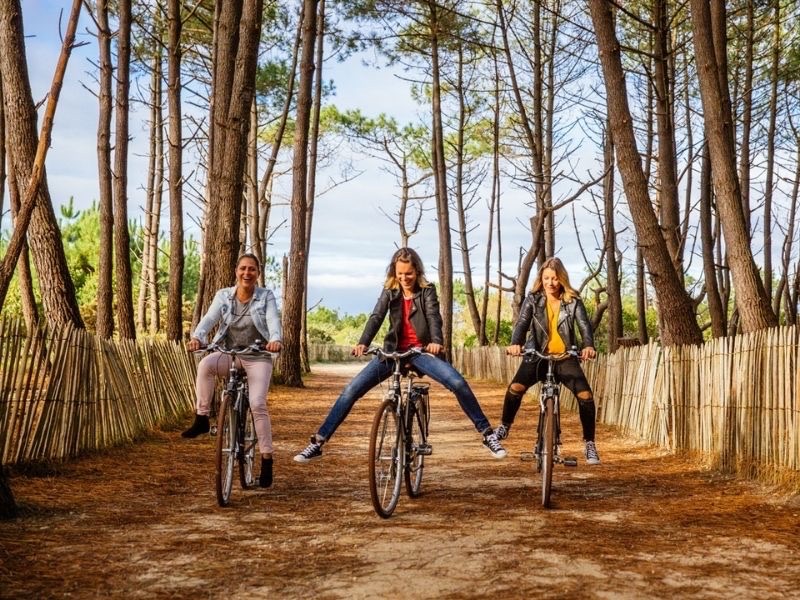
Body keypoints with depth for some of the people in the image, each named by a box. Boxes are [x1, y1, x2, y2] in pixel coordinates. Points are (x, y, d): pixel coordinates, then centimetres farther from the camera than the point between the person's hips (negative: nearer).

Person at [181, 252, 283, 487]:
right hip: (228, 353, 1)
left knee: (258, 404, -17)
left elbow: (273, 320, -18)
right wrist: (197, 337, -35)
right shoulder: (223, 296, 2)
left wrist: (276, 339, -41)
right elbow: (209, 318, -13)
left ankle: (266, 460, -6)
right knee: (206, 364, -33)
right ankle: (202, 420, -21)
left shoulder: (266, 296, -1)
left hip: (257, 357, -1)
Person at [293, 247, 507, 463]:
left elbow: (433, 316, -18)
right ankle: (318, 442, -6)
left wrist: (436, 341, -40)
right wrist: (362, 343, -29)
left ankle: (487, 434, -9)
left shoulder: (427, 291, -1)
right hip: (393, 351, 2)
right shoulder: (389, 292, 4)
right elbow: (376, 317, -9)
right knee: (352, 389, -12)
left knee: (458, 383, -24)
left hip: (421, 351, -2)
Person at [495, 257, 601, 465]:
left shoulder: (573, 301, 0)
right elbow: (522, 323, -13)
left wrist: (588, 346, -36)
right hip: (537, 356, 0)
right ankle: (504, 426, 2)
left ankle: (589, 444, 3)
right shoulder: (533, 299, 0)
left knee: (586, 395, -16)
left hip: (565, 358, 1)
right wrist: (515, 344, -35)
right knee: (515, 387, -24)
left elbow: (584, 325, -13)